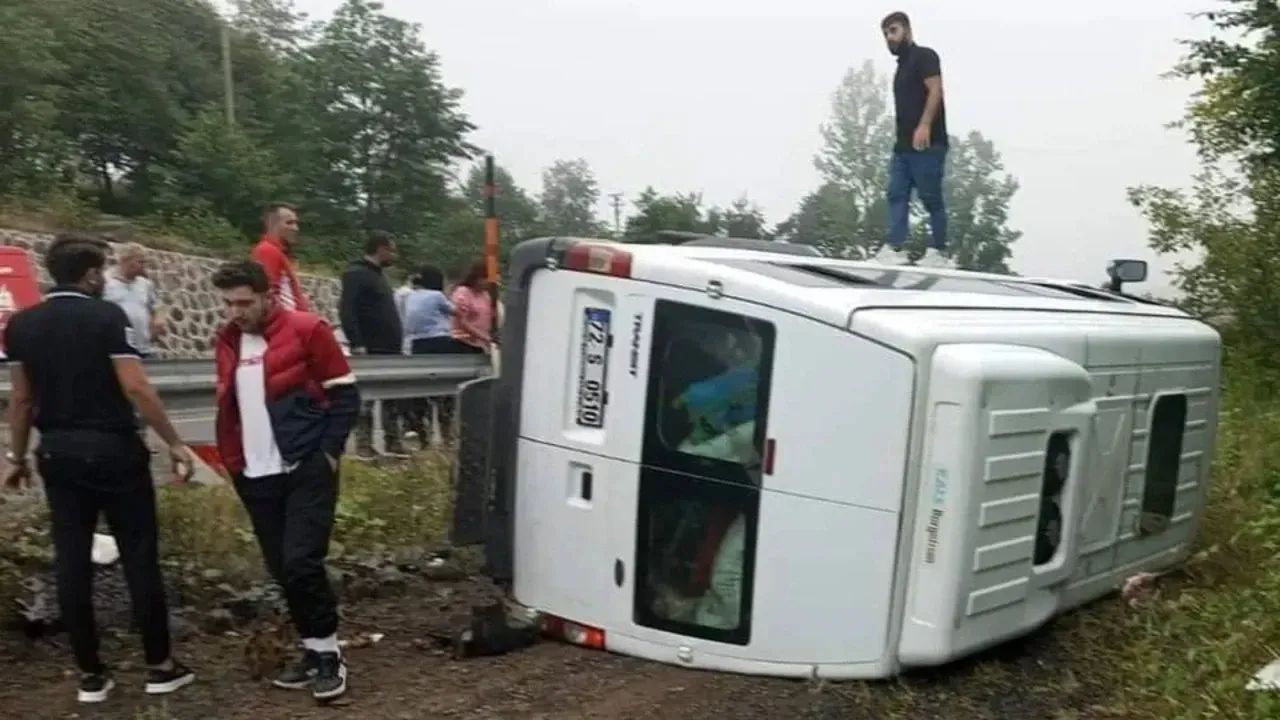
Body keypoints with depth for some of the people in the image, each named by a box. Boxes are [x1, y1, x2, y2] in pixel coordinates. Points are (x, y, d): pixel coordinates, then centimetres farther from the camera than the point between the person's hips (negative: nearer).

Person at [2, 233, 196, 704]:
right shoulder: (107, 317, -10)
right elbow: (135, 388, -16)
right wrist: (174, 443, -10)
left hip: (58, 453, 5)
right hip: (114, 449, -5)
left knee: (71, 562, 8)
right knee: (139, 557, 3)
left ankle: (91, 675, 14)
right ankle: (160, 667, 11)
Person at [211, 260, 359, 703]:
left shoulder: (307, 330, -8)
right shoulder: (226, 341, 10)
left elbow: (345, 394, -6)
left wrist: (328, 452, -10)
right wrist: (233, 460, 12)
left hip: (306, 469, -6)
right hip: (256, 477, 6)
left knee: (301, 563, -11)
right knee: (281, 569, 9)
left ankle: (329, 654, 5)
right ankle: (314, 650, 22)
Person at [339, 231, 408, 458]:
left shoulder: (378, 274, 19)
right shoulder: (356, 274, -10)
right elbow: (347, 311, -19)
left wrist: (398, 343, 19)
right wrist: (357, 344, -24)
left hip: (390, 350, 9)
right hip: (369, 350, -9)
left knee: (393, 399, 11)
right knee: (366, 399, -4)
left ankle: (393, 441, 17)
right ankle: (364, 444, 1)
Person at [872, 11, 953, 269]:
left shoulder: (924, 56, 0)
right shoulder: (902, 65, 25)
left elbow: (936, 90, -14)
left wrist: (925, 125, -26)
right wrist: (900, 138, 18)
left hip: (927, 143, -9)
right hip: (903, 145, 9)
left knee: (930, 197, -7)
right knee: (897, 195, -2)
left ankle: (939, 252, -1)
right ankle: (894, 248, -7)